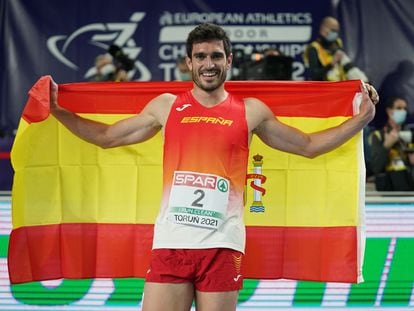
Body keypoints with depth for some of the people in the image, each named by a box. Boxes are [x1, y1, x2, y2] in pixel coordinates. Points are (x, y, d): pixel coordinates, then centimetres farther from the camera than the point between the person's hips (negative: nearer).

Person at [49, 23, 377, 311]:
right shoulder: (166, 106, 10)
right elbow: (106, 136, 19)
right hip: (170, 242, 1)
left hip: (222, 244, -1)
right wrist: (57, 110, 15)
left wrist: (361, 119, 9)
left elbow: (308, 145, 16)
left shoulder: (251, 111, 8)